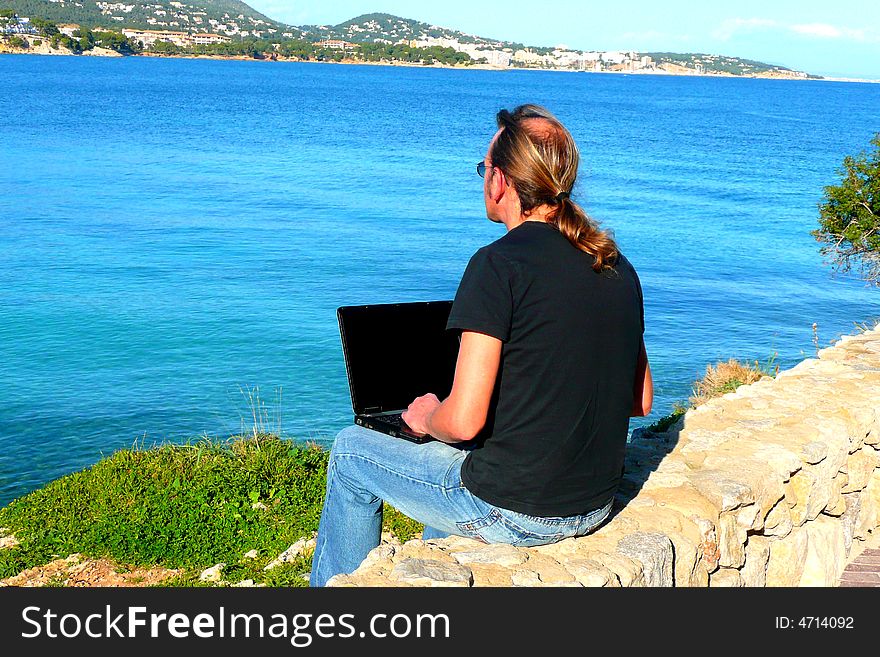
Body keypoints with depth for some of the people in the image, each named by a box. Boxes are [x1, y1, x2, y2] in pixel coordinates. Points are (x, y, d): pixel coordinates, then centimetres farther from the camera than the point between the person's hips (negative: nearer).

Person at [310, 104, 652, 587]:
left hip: (514, 511, -7)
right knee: (448, 453, 35)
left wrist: (426, 419, 0)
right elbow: (640, 401, 11)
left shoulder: (500, 264, -19)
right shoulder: (618, 266, 3)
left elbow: (464, 421, -22)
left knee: (351, 451, 16)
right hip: (596, 506, 8)